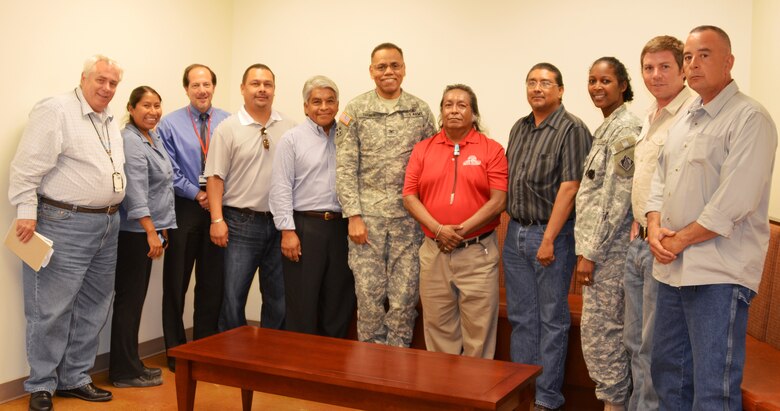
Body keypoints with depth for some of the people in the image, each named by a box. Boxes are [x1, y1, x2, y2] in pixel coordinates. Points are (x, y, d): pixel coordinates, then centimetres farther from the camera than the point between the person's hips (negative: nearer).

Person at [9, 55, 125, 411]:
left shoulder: (110, 121, 16)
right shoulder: (56, 111, -9)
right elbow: (27, 167, -15)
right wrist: (26, 212, -20)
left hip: (106, 225, 8)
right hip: (65, 223, -8)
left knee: (93, 308, 12)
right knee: (52, 308, -2)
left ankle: (75, 378, 24)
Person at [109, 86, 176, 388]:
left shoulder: (153, 137, 14)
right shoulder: (130, 141, -15)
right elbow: (135, 191, -22)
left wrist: (161, 228, 19)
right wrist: (151, 231, -27)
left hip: (148, 230, 9)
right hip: (134, 233, -9)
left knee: (135, 298, 13)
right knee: (129, 298, -3)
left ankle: (131, 365, 21)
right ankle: (124, 371, 6)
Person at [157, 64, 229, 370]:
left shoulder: (229, 123, 3)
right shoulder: (170, 124, 1)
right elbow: (169, 171, -3)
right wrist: (197, 194, -10)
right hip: (184, 208, -1)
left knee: (213, 282, 9)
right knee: (176, 282, 5)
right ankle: (176, 351, 18)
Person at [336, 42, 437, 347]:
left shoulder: (421, 111, 8)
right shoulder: (356, 110, 3)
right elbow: (345, 168, -1)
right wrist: (353, 216, -7)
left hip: (409, 218, 1)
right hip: (367, 217, -1)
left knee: (405, 296, 5)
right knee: (369, 295, 3)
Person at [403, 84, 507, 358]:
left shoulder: (492, 150, 1)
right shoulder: (422, 149, 9)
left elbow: (499, 200, -6)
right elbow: (409, 197, 3)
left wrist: (462, 230, -14)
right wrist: (439, 230, -11)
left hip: (477, 251, -2)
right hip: (434, 251, 3)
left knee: (478, 330, 3)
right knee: (438, 327, 11)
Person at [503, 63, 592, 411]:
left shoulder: (572, 130, -9)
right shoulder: (519, 128, 13)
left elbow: (569, 188, -15)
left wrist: (548, 239, -18)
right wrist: (511, 225, 9)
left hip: (552, 233, -6)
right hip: (515, 232, 7)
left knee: (552, 320, 4)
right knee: (520, 317, 12)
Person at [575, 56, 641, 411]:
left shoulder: (626, 128, -13)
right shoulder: (606, 129, 15)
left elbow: (617, 197, -18)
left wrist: (591, 252, -17)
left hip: (609, 248, -9)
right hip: (597, 245, 9)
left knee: (600, 331, -3)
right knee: (606, 330, 14)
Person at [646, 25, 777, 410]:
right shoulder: (684, 121, 16)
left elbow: (733, 202, -19)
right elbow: (659, 181, 17)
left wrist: (680, 240, -12)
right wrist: (655, 228, -1)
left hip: (719, 274, -8)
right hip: (672, 268, 9)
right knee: (667, 369, 18)